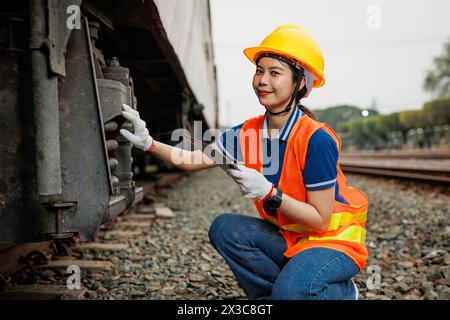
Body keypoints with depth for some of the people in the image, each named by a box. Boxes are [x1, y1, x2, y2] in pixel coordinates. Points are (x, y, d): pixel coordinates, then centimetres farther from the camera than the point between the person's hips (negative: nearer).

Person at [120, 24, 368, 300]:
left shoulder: (316, 139, -25)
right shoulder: (249, 132, -5)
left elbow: (320, 220, -22)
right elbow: (198, 160, 4)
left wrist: (268, 192, -32)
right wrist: (149, 143, -8)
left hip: (334, 239, -6)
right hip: (287, 237, 6)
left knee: (291, 291, -32)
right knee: (225, 228, -14)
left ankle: (343, 292, 2)